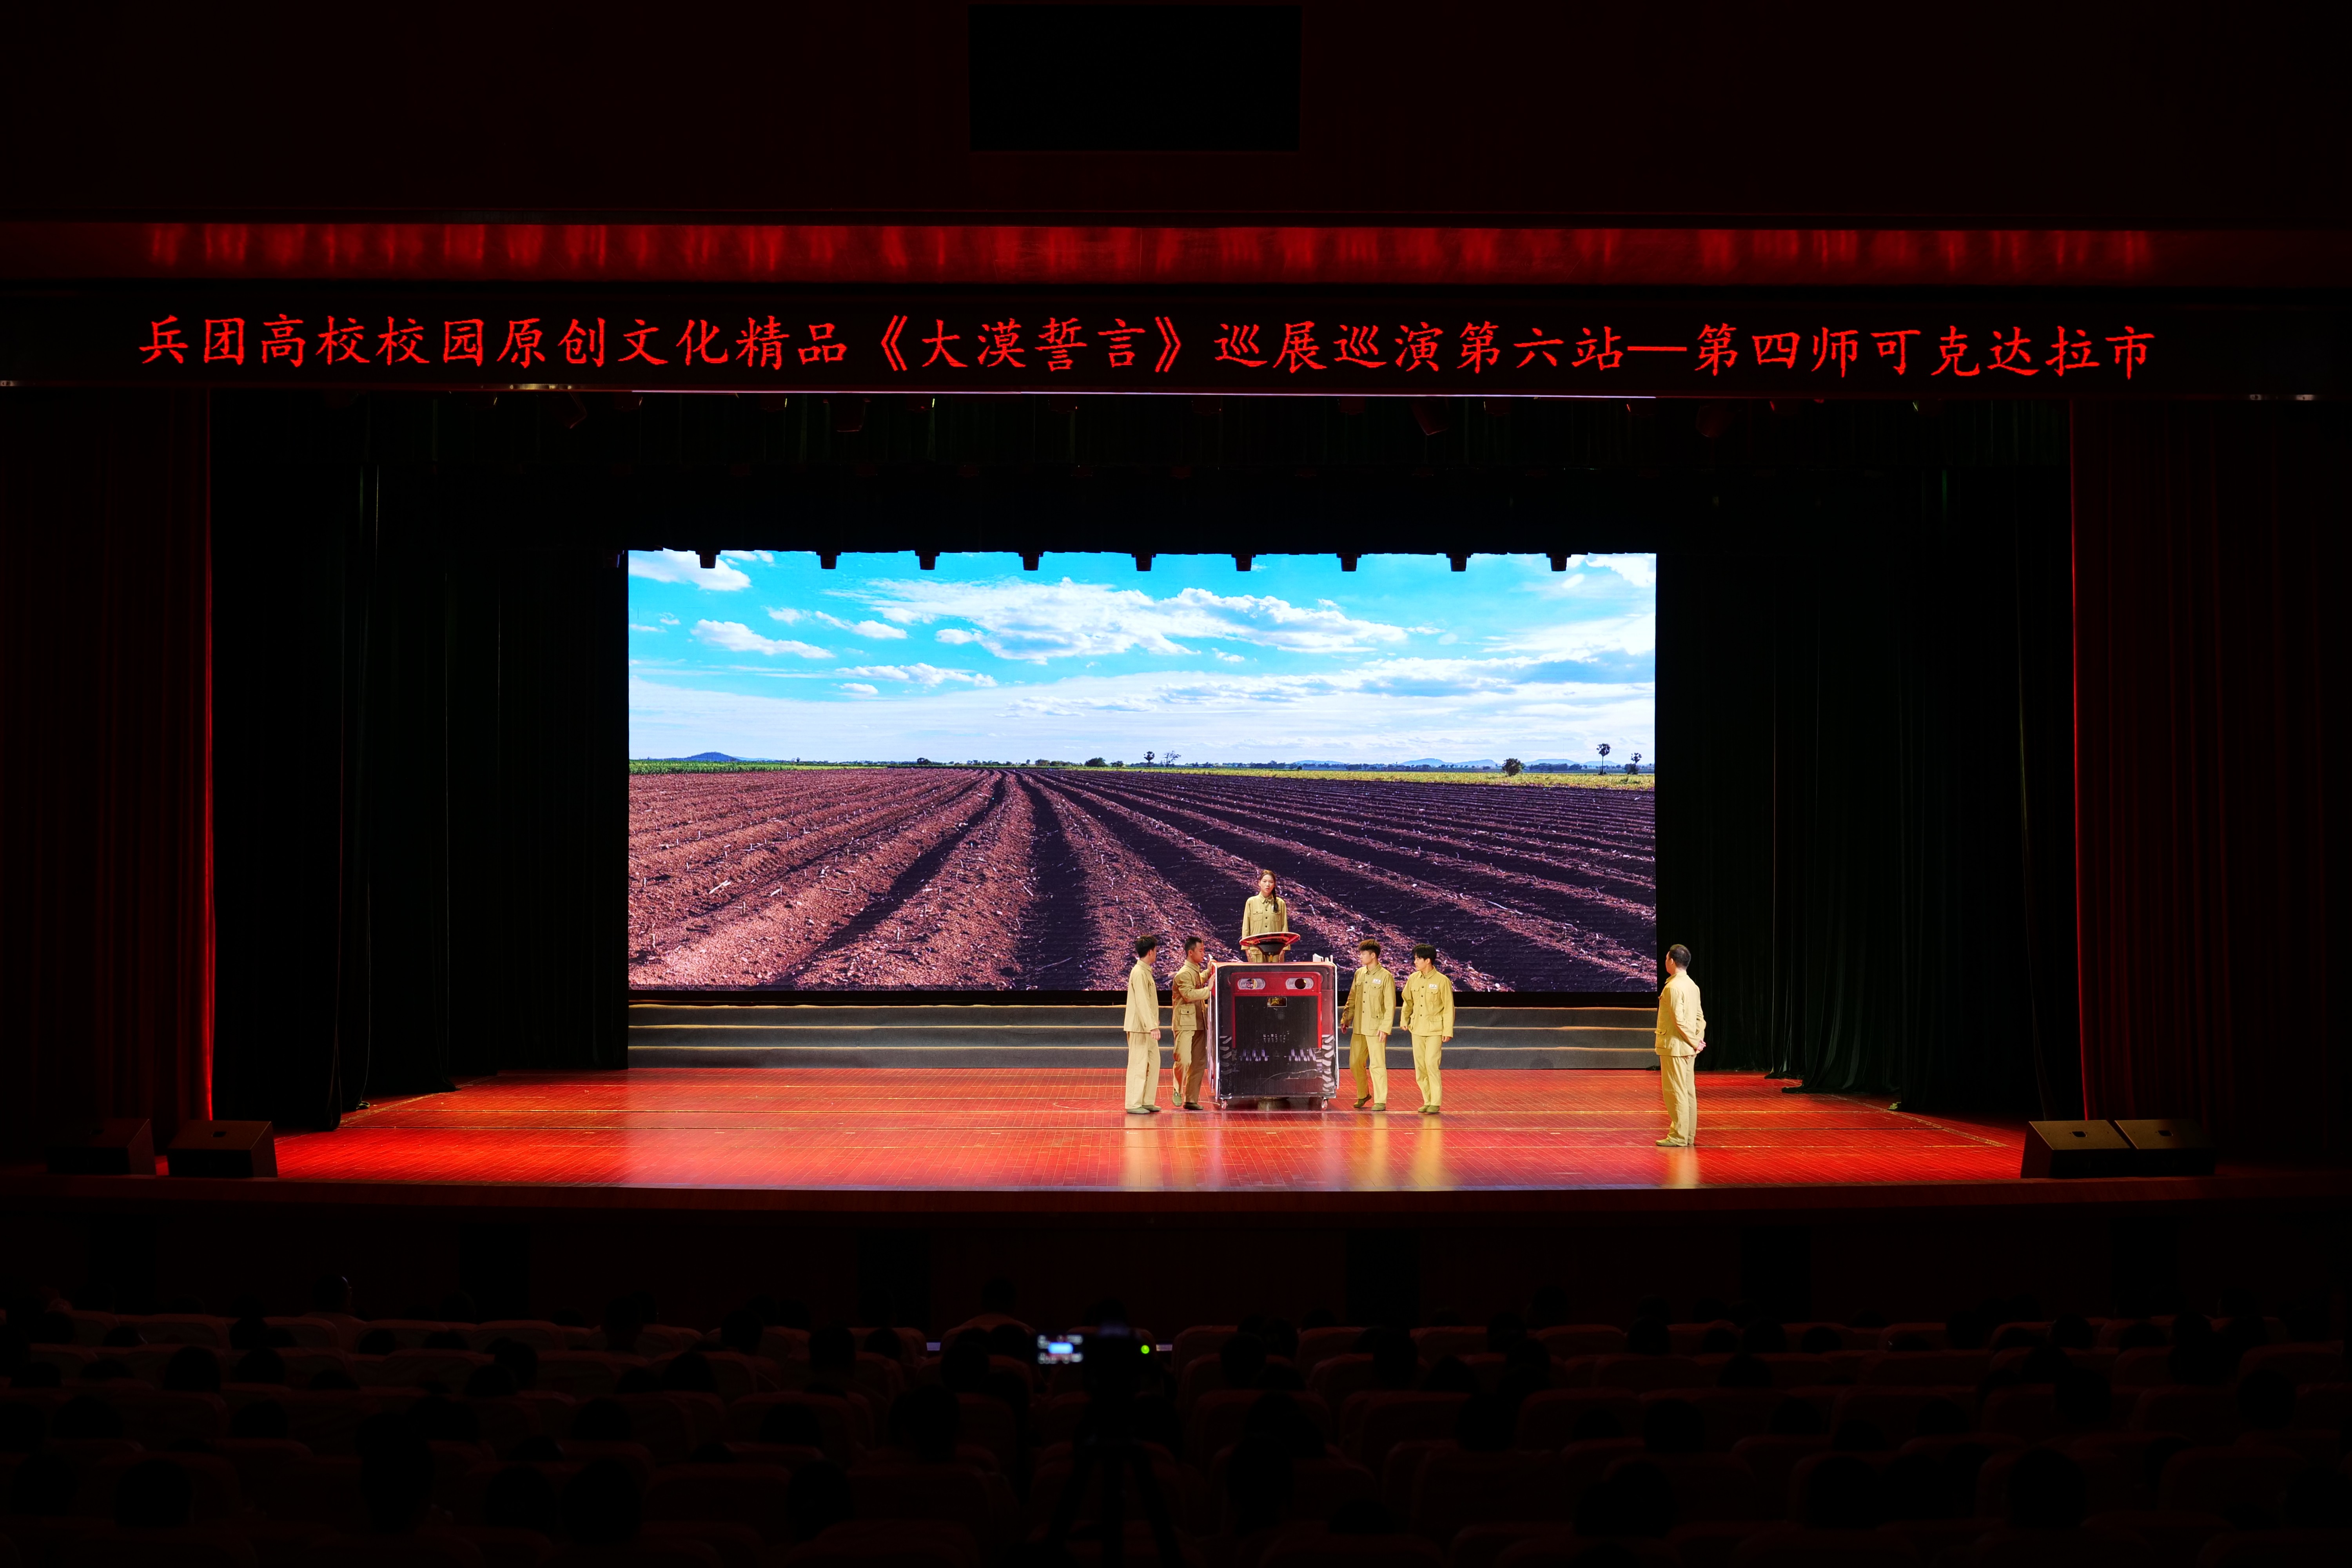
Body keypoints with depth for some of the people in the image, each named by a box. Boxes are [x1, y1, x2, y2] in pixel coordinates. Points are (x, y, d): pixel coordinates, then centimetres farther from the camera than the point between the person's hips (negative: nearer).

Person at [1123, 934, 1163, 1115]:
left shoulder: (1146, 971, 15)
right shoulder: (1139, 973, -16)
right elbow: (1142, 1002, -23)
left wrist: (1154, 1022, 25)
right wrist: (1152, 1026, -26)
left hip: (1147, 1028, 10)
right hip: (1139, 1027, -10)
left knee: (1153, 1063, 11)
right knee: (1139, 1065, -6)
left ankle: (1147, 1102, 16)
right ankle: (1134, 1105, -3)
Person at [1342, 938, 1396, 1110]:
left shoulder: (1386, 977, -7)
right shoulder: (1359, 974, 10)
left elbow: (1390, 1005, -8)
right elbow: (1352, 999, 19)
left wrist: (1385, 1028, -13)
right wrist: (1346, 1019, 13)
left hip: (1376, 1029, -6)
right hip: (1358, 1028, 6)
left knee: (1377, 1065, -4)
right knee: (1355, 1063, 9)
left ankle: (1381, 1101, 3)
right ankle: (1363, 1095, 26)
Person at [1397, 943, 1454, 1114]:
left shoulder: (1442, 981, -9)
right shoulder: (1413, 979, 5)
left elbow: (1449, 1008, -7)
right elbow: (1408, 1001, 19)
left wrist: (1448, 1031, -10)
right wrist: (1404, 1020, 8)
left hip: (1435, 1031, -6)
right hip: (1417, 1029, 6)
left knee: (1431, 1064, -13)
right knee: (1420, 1068, 7)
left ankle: (1435, 1104, -7)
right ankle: (1428, 1101, 17)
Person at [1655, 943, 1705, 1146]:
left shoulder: (1673, 987, -16)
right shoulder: (1692, 985, 11)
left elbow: (1679, 1020, -19)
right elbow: (1700, 1017, 12)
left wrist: (1695, 1042, -12)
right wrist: (1699, 1039, 6)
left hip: (1674, 1046, -9)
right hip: (1688, 1048, 9)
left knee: (1674, 1091, -5)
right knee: (1688, 1091, 11)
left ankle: (1679, 1136, -4)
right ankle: (1689, 1135, 15)